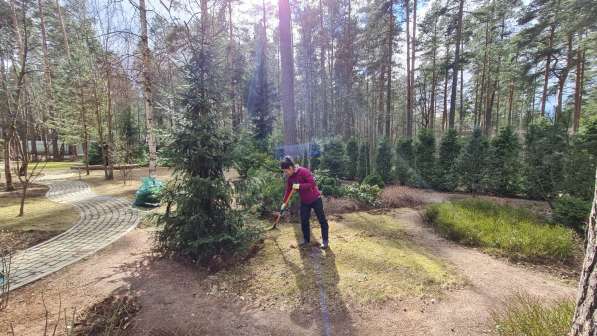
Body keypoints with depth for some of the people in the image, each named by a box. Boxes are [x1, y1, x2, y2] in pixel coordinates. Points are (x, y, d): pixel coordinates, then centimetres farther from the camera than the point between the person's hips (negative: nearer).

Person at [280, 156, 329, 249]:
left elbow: (313, 183, -27)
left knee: (322, 220, 3)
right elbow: (288, 190, 8)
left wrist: (299, 186, -31)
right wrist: (284, 202, 5)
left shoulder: (303, 171, -23)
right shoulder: (290, 178, -1)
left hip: (315, 199, -6)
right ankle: (306, 240, 24)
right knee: (304, 221, 8)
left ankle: (325, 240, 16)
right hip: (304, 202, 6)